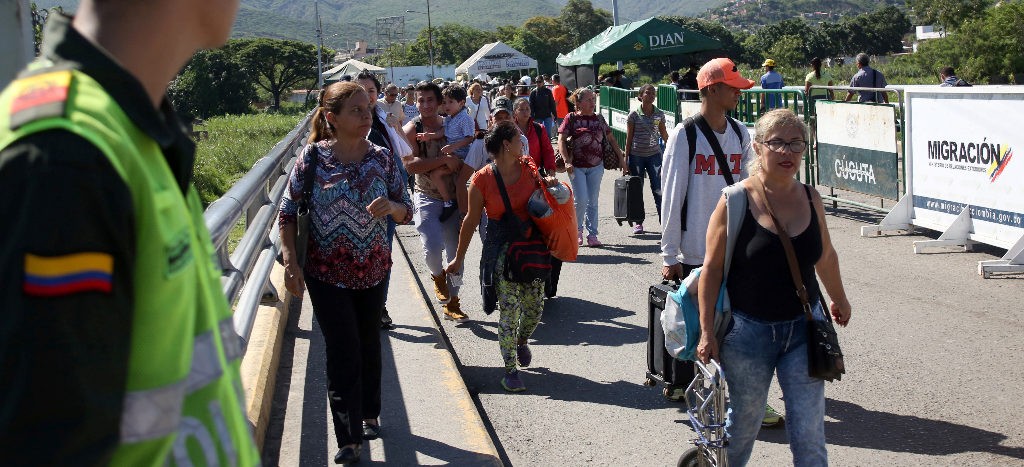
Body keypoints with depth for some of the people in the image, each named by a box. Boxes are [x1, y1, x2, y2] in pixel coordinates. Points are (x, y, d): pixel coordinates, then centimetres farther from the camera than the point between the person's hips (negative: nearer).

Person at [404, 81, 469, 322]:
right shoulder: (412, 129, -7)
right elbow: (411, 165, -21)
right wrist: (444, 159, -24)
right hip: (427, 199, -4)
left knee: (456, 252, 8)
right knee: (433, 248, -22)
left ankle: (452, 304, 22)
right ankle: (438, 277, 13)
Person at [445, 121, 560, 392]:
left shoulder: (528, 166, 3)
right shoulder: (482, 179, -10)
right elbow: (471, 220, -2)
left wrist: (547, 183, 0)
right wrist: (459, 258, 3)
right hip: (500, 248, -4)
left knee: (535, 307, 6)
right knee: (509, 309, -8)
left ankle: (522, 341, 40)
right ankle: (510, 370, 4)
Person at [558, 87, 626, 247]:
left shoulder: (599, 119, 10)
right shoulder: (572, 118, -2)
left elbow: (611, 139, 16)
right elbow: (561, 140, -6)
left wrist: (621, 158, 11)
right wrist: (567, 161, -17)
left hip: (596, 166, 4)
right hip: (577, 166, -4)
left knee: (593, 201, 5)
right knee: (581, 200, -9)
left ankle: (592, 235, 12)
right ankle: (577, 230, 14)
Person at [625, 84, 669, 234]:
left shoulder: (659, 114, 4)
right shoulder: (634, 115, -2)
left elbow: (664, 134, 16)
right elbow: (629, 138, 1)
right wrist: (626, 159, 0)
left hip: (654, 154, 1)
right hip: (636, 155, -1)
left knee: (658, 188, -6)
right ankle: (638, 223, 14)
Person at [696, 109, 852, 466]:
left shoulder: (810, 198, 2)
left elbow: (825, 255, 19)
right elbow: (712, 268, -8)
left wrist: (839, 301, 32)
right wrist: (707, 331, -11)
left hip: (804, 327, 3)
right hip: (748, 329, -3)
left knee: (809, 436, -1)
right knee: (744, 424, 12)